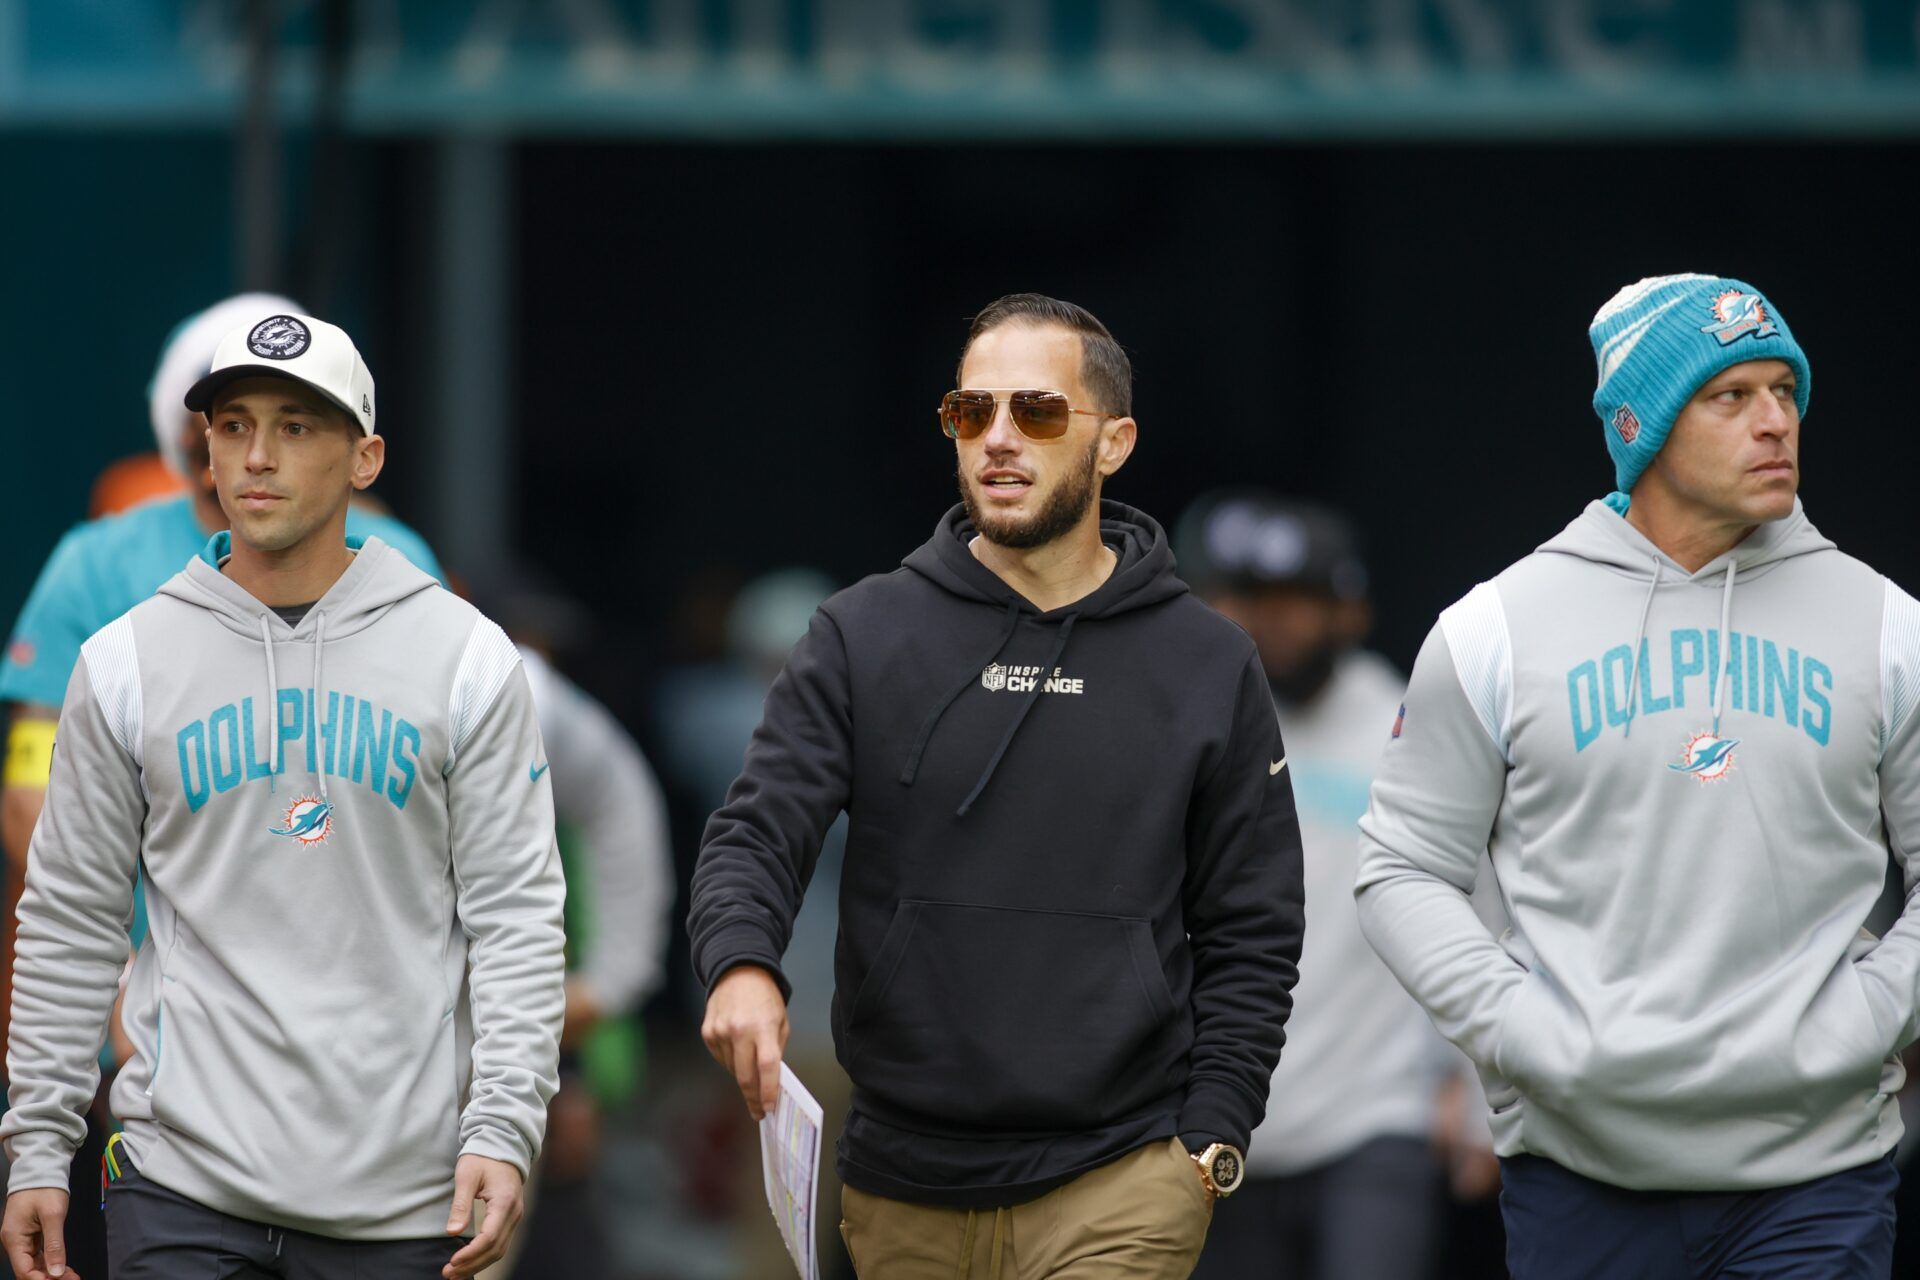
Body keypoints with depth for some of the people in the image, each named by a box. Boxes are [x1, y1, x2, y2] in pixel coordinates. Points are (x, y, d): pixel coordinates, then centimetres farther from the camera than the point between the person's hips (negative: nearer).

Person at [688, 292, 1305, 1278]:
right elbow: (756, 835, -3)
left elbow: (1250, 936, 8)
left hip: (1120, 1191, -2)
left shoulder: (1208, 667, 5)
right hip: (905, 1192, 2)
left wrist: (1210, 1142, -3)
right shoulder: (862, 637, 5)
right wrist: (739, 963, -25)